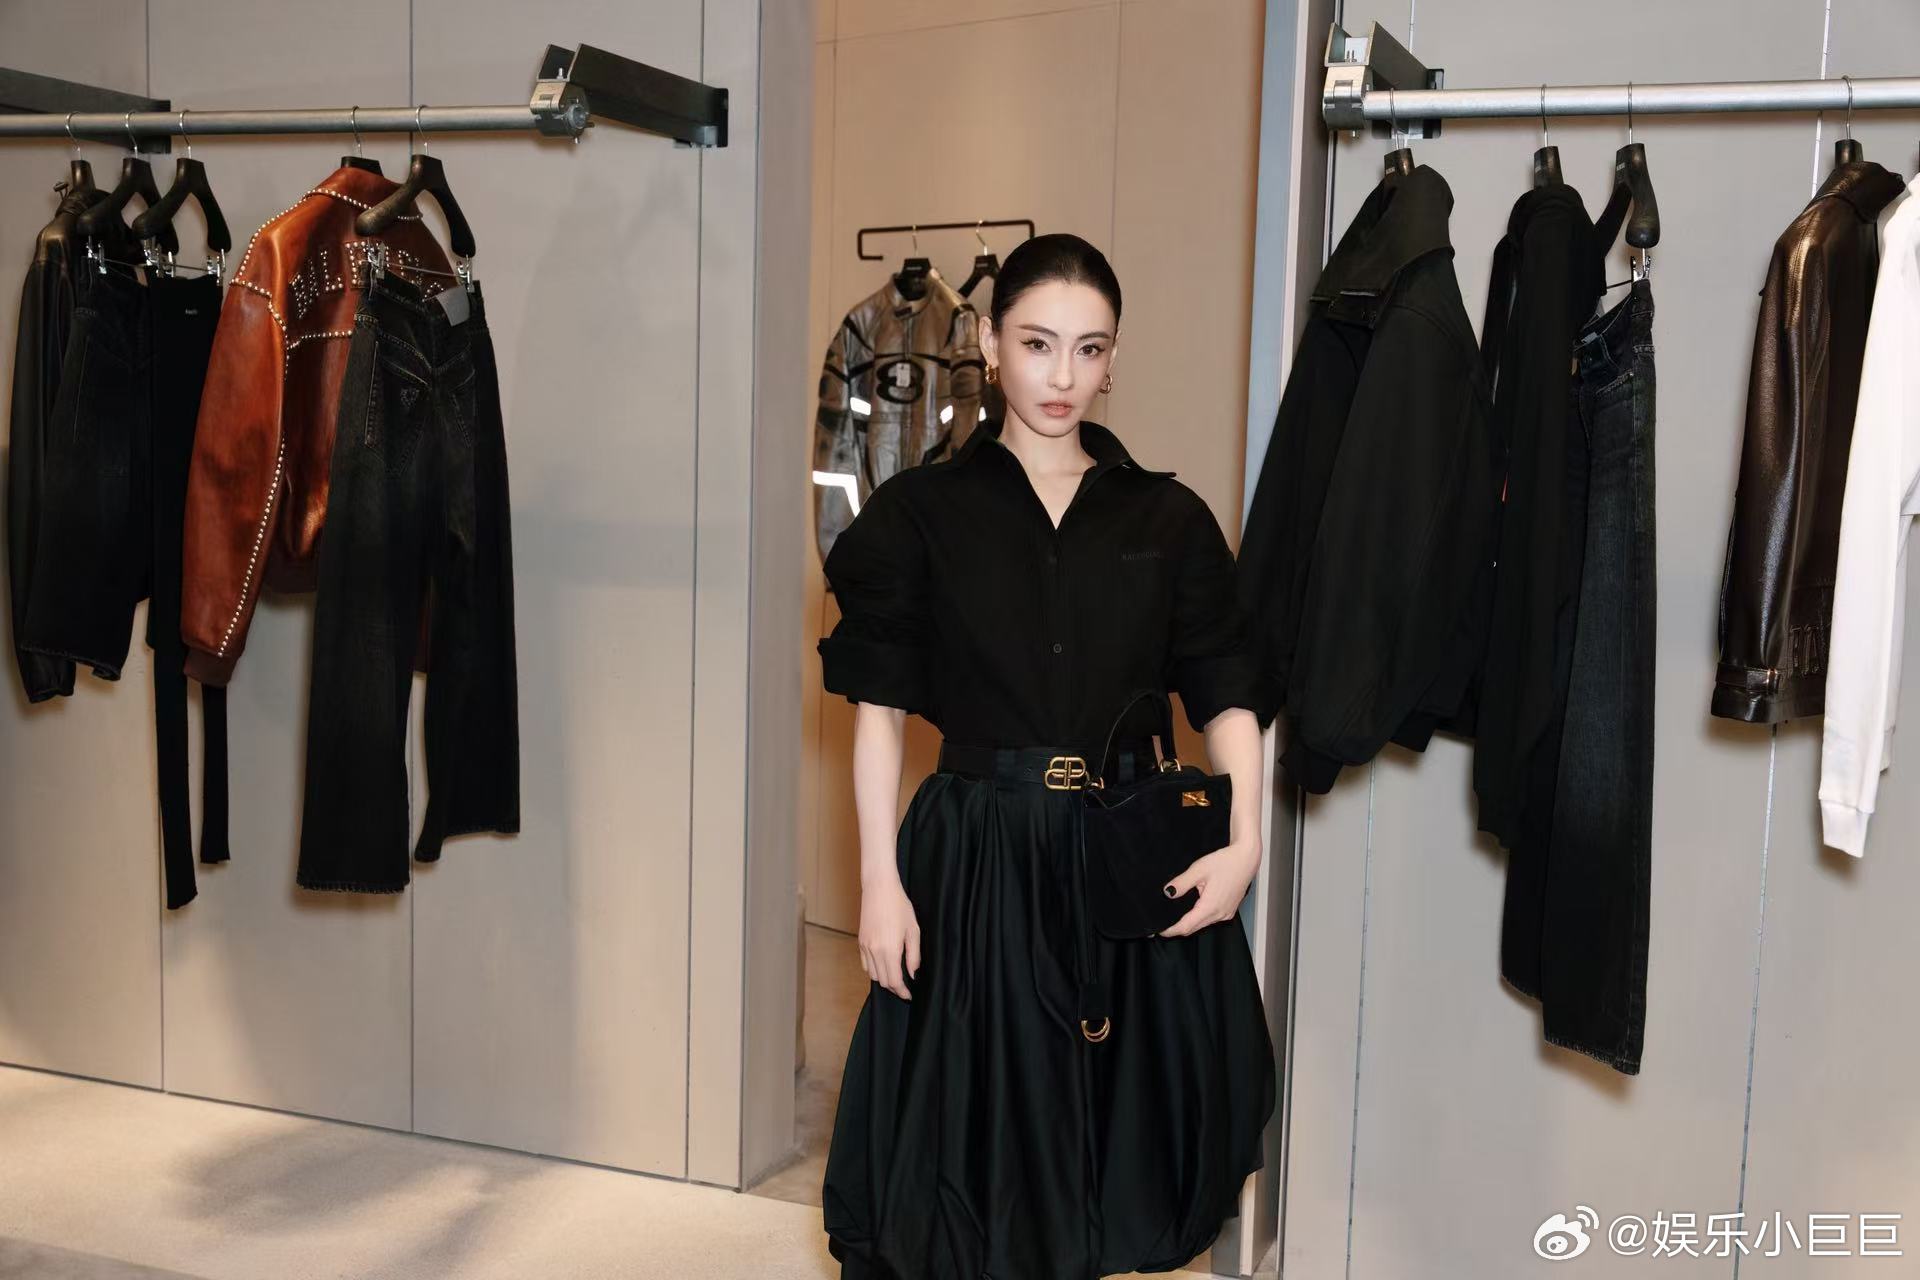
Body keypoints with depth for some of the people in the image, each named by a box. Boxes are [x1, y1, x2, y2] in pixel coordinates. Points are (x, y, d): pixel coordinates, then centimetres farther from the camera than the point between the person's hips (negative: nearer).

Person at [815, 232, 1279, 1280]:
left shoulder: (1169, 518, 6)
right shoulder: (920, 510, 2)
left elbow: (1226, 692, 4)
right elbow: (877, 707, -1)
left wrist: (1244, 841, -11)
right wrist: (880, 878, -8)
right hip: (975, 852, -2)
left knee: (1119, 1120, 10)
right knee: (974, 1127, 6)